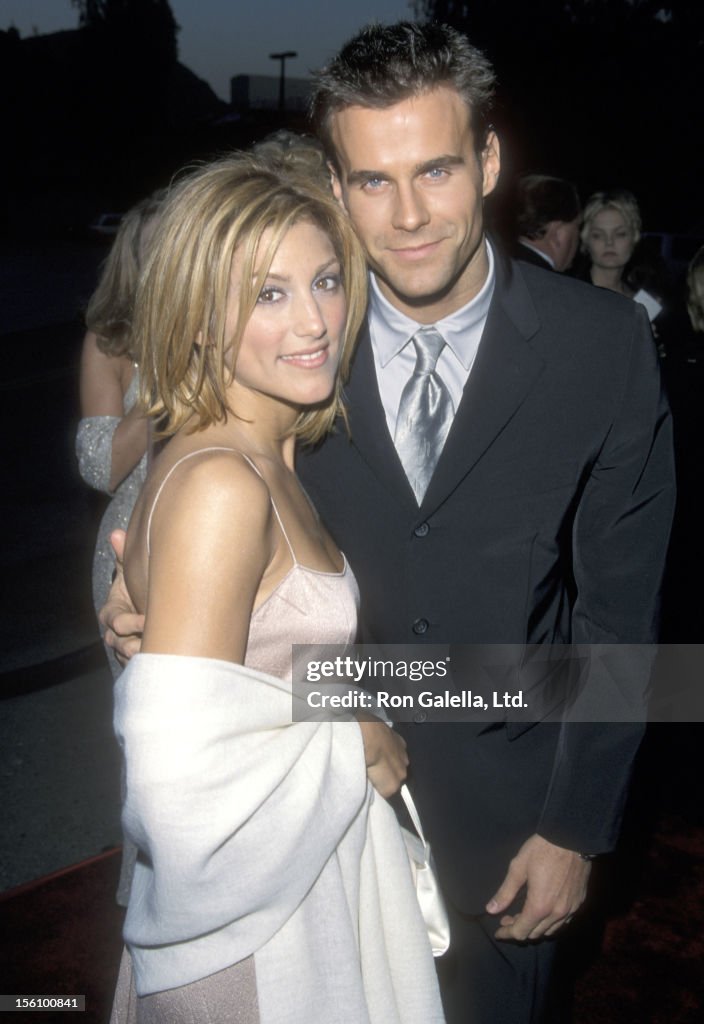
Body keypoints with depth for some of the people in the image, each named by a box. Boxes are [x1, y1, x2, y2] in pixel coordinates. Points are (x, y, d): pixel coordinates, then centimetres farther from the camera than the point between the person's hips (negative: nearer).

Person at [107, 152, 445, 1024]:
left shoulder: (266, 462, 1)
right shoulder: (217, 486, -27)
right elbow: (180, 781, -31)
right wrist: (354, 747, -19)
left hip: (305, 877, 8)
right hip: (248, 937, -8)